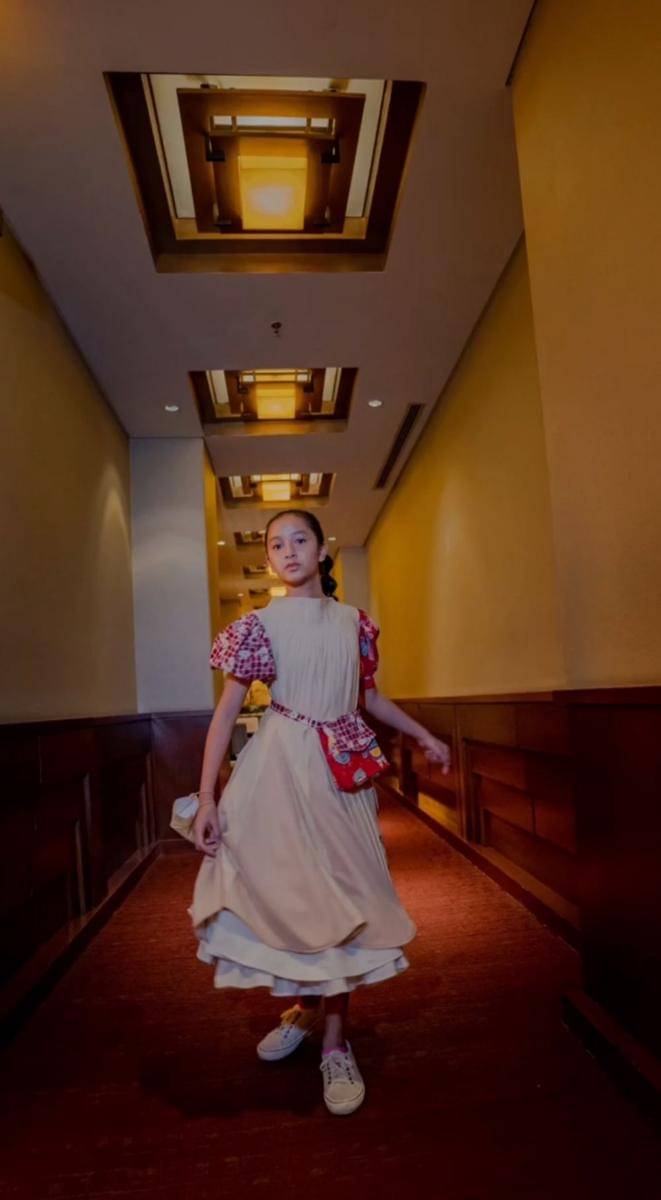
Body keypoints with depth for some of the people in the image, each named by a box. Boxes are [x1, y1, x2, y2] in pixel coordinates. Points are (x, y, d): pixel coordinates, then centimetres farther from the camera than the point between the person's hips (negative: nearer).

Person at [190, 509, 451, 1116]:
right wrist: (207, 797, -9)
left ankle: (335, 1042, 22)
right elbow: (226, 711, -5)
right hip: (280, 767, -2)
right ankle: (304, 1008, 34)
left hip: (344, 770, 2)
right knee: (283, 888, 6)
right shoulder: (260, 624, -3)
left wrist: (425, 735, 12)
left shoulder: (354, 621, 6)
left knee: (338, 894, 6)